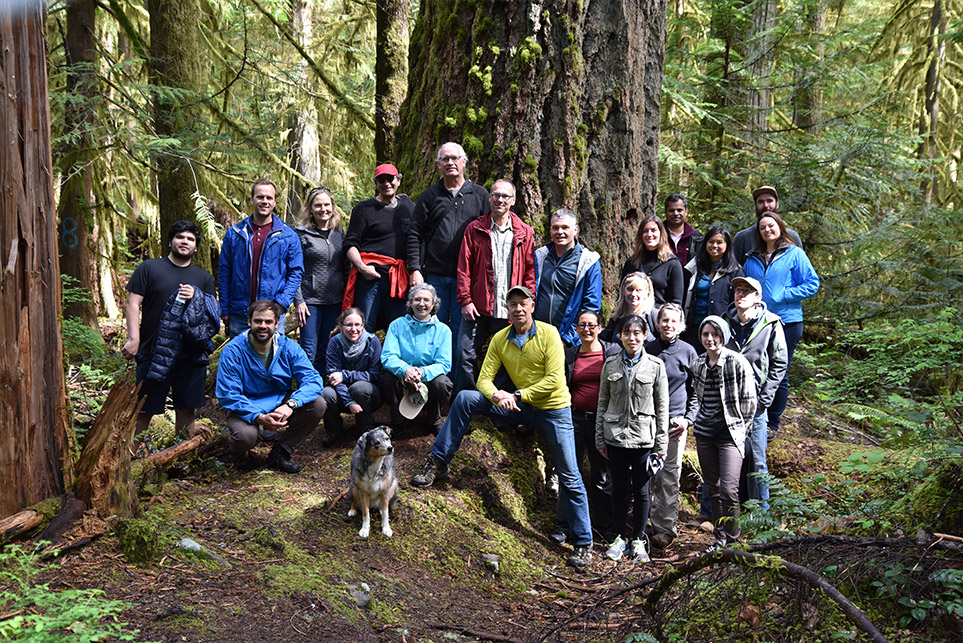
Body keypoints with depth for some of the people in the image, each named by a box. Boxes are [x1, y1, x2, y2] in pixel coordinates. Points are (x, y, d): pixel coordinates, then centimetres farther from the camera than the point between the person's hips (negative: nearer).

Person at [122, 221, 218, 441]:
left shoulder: (203, 277, 15)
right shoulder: (149, 268, 5)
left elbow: (214, 313, 11)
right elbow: (133, 304, 0)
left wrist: (196, 299, -9)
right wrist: (133, 339, -11)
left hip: (191, 354, 3)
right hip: (154, 353, -3)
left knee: (186, 408, 9)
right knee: (144, 409, -1)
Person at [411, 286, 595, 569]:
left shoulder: (548, 333, -14)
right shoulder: (500, 339, -1)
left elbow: (554, 379, -19)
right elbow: (484, 378, -3)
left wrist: (517, 395, -21)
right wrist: (497, 396, -25)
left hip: (553, 409, -4)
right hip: (520, 407, 4)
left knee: (570, 478, -4)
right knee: (465, 399, -13)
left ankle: (583, 543, 8)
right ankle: (438, 463, -6)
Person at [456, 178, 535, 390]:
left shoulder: (524, 233, 7)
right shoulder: (475, 229, 6)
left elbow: (530, 272, 6)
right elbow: (464, 267, 3)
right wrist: (465, 300, -5)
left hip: (510, 310, 1)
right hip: (478, 308, 0)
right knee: (466, 355, -3)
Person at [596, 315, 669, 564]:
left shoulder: (655, 365, -1)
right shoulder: (610, 364, 4)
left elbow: (662, 406, 1)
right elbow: (603, 402, 7)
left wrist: (662, 443, -1)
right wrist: (600, 439, 5)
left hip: (643, 438, -1)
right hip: (615, 436, 1)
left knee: (641, 490, 5)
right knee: (619, 489, 8)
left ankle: (638, 539, 19)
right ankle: (619, 537, 22)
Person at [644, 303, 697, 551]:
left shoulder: (688, 351, 2)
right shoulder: (646, 348, 5)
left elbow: (695, 390, 7)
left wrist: (687, 419, -3)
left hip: (673, 421, -2)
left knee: (669, 476, 0)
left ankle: (664, 528, 7)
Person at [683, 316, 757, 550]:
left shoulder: (737, 362, -9)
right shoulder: (698, 364, 9)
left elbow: (749, 400, -4)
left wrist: (740, 428, 0)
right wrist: (689, 420, 5)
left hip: (730, 434, -6)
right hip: (704, 434, 6)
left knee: (728, 489, -12)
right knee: (713, 488, 10)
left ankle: (732, 539, 4)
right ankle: (720, 538, 21)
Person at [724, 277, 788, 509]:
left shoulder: (771, 325, -4)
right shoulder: (724, 323, 4)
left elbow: (779, 364, 0)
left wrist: (763, 399, -5)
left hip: (754, 403, -3)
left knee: (756, 460, 3)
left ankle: (761, 511, 17)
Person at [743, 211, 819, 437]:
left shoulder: (794, 254, 0)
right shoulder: (753, 259, 13)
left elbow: (812, 284, -4)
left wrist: (782, 295, -13)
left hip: (786, 322, -4)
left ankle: (773, 424, 14)